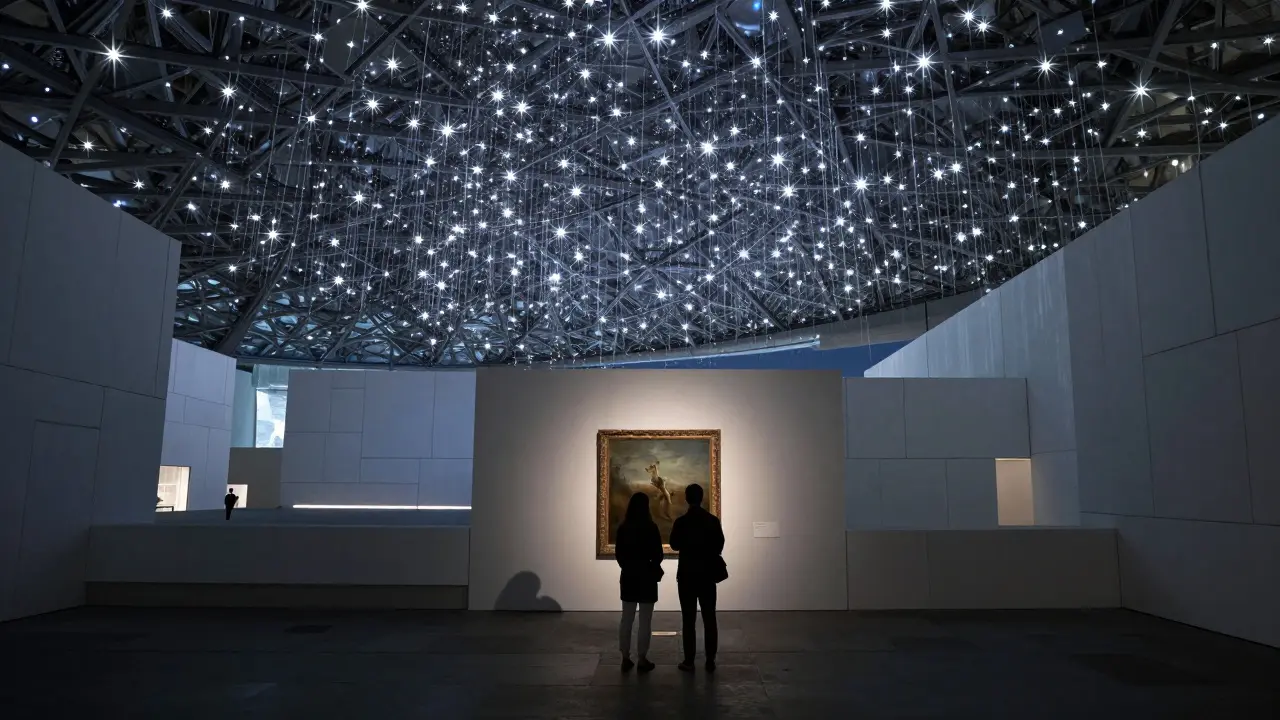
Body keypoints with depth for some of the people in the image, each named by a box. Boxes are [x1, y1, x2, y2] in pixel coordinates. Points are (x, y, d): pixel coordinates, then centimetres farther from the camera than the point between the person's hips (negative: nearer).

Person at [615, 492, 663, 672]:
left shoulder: (623, 528, -1)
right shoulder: (651, 527, -12)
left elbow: (618, 553, 6)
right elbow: (658, 554, -9)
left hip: (628, 576, 4)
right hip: (646, 576, -4)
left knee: (626, 619, 10)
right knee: (645, 621, 3)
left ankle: (625, 659, 13)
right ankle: (642, 660, 6)